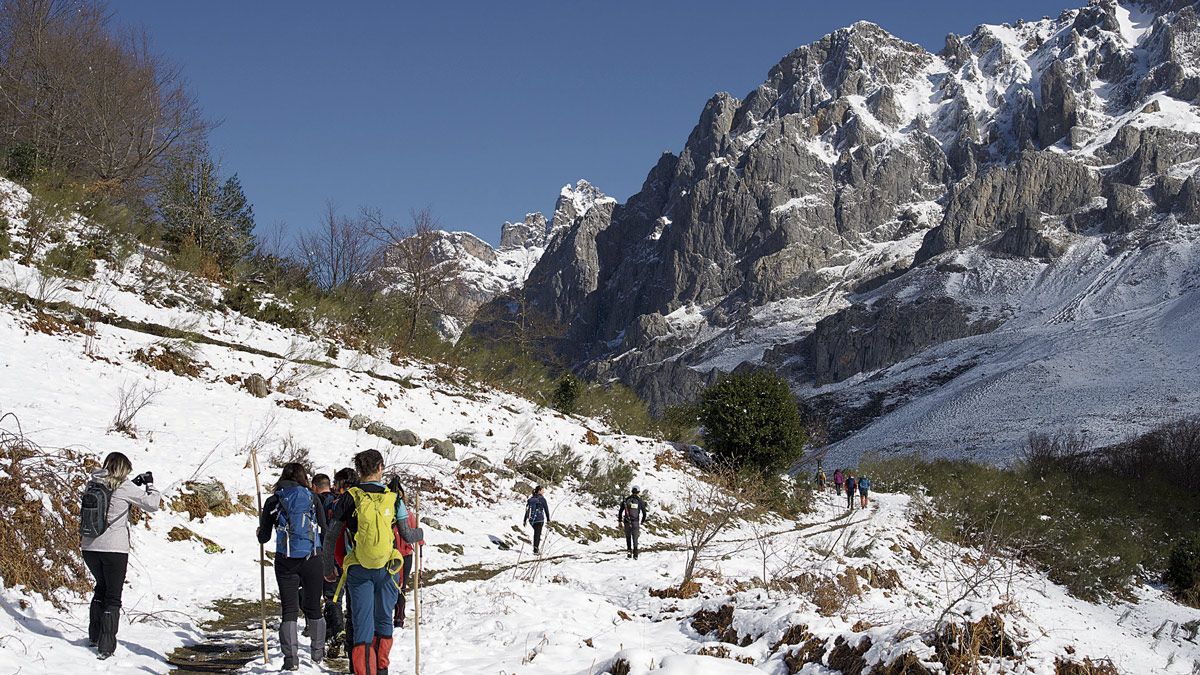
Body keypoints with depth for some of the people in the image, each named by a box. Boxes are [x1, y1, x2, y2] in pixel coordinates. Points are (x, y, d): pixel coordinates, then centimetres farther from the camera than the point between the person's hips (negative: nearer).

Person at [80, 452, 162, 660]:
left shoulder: (92, 485, 3)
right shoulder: (123, 488, -11)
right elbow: (152, 504, -6)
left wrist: (135, 484, 15)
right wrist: (150, 485, 10)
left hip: (89, 547, 5)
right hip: (114, 549, -5)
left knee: (101, 587, 27)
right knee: (113, 597, 6)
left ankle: (94, 636, 32)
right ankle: (106, 646, 3)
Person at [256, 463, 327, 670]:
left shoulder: (273, 501, 3)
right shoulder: (313, 498, 3)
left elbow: (263, 538, 6)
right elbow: (324, 532, 3)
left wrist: (261, 530, 30)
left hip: (285, 561, 0)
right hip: (312, 559, 0)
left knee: (289, 610, 4)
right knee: (313, 608, 14)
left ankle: (291, 658, -4)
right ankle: (318, 653, 23)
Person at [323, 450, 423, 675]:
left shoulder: (349, 498, -4)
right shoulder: (393, 498, -3)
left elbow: (331, 537, -2)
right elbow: (406, 535, 2)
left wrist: (328, 569, 10)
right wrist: (420, 533, 25)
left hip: (358, 570, -1)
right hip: (388, 569, 1)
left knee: (362, 623, 3)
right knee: (383, 621, 19)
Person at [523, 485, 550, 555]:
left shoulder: (530, 499, 8)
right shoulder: (542, 499, -7)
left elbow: (527, 510, 7)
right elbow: (546, 509, -4)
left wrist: (525, 520, 10)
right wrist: (548, 519, 4)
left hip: (532, 520, 5)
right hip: (539, 519, -5)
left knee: (536, 533, 21)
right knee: (537, 534, -1)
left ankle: (536, 548, 21)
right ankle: (535, 550, -5)